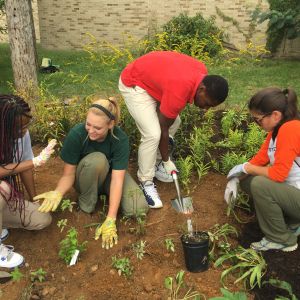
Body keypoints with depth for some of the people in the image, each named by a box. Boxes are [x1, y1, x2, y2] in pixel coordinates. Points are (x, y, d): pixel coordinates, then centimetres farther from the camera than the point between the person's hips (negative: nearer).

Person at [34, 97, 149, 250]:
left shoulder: (120, 139, -27)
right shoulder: (76, 134, -28)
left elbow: (117, 179, -30)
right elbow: (68, 174, -20)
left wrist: (110, 221, -34)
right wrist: (57, 193, -42)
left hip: (110, 174, 1)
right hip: (84, 177, -1)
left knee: (139, 208, -22)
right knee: (97, 159, -37)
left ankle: (103, 191, 6)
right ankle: (86, 202, -11)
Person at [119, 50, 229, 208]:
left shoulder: (202, 72, -11)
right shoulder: (178, 93, -34)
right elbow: (163, 129, -20)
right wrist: (166, 160, -7)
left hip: (151, 79, 9)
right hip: (133, 84, -9)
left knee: (174, 122, 9)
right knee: (153, 134, -18)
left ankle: (155, 164, 24)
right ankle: (146, 182, 0)